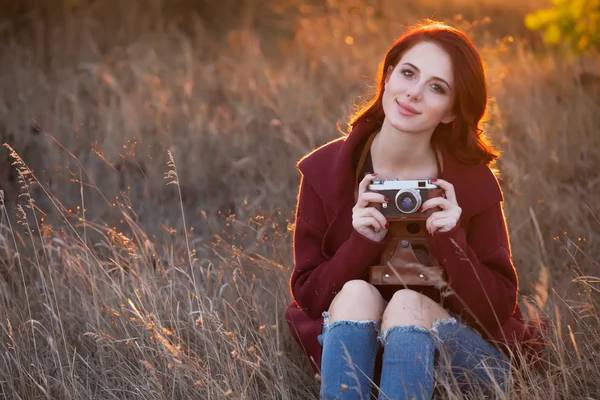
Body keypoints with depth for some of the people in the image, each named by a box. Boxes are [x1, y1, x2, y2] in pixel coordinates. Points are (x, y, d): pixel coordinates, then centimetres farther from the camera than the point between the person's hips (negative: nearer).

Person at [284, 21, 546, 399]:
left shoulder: (472, 183, -9)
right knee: (356, 294, -29)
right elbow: (307, 295, -5)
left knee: (407, 304, -31)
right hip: (354, 351, 1)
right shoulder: (325, 170, -6)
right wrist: (361, 244, -23)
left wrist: (452, 243, -25)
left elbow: (499, 309, -8)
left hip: (462, 358, -1)